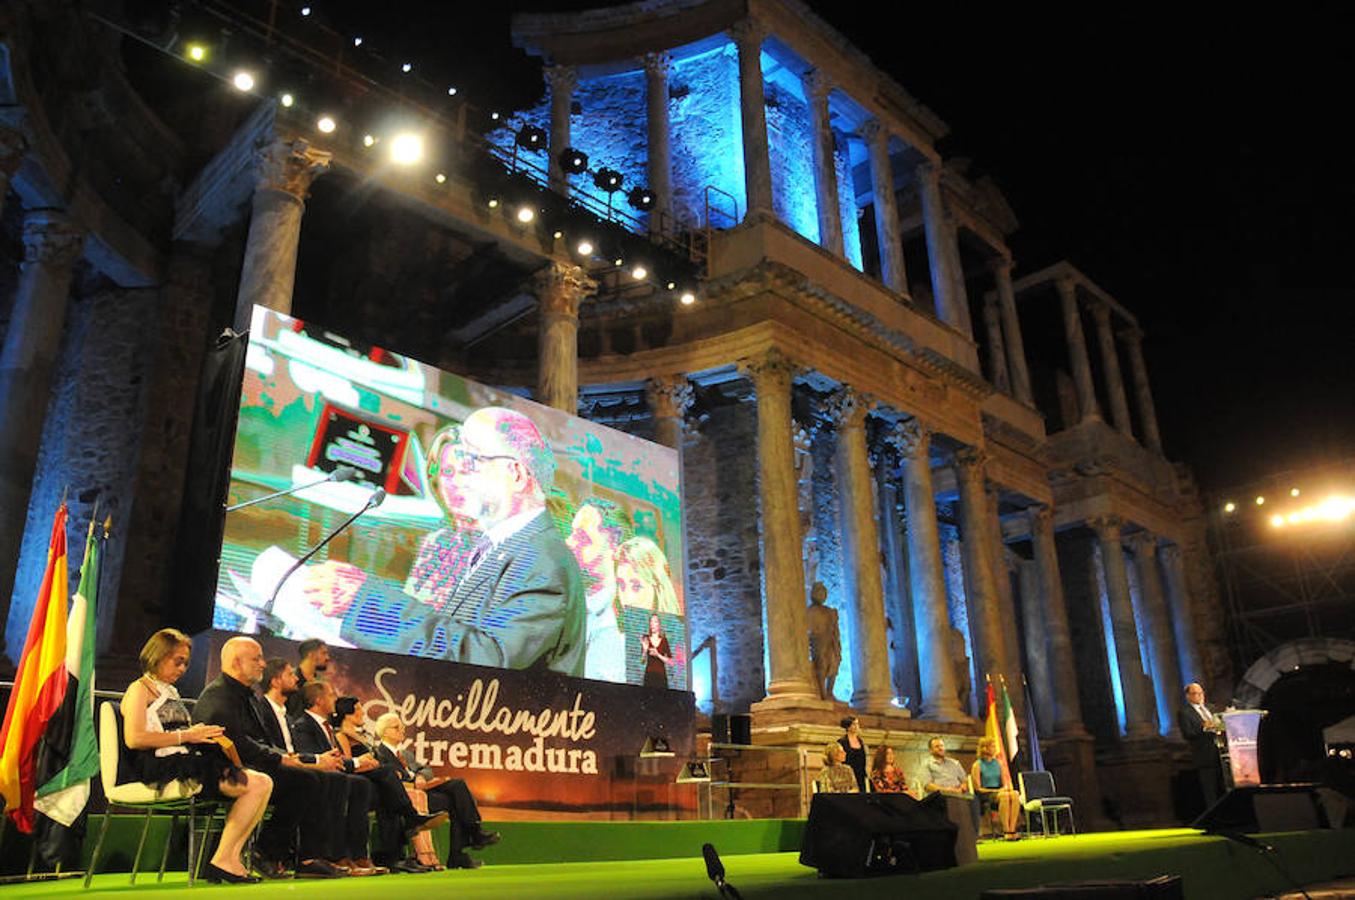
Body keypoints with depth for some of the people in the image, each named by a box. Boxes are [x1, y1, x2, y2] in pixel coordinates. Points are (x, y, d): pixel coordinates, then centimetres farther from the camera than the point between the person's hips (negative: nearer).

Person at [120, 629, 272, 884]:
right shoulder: (140, 689, 1)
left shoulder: (170, 691, 28)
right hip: (164, 767, -9)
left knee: (264, 783, -10)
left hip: (188, 760, 9)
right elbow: (134, 739, -15)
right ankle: (222, 861, -15)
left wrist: (205, 735, 2)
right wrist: (186, 736, -14)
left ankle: (231, 857, -14)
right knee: (253, 785, -22)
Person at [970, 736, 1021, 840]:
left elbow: (1005, 782, 17)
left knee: (1015, 795, -29)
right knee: (1004, 795, -37)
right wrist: (996, 791, -14)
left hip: (999, 791, 5)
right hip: (985, 796, -5)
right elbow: (978, 789, -5)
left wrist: (1005, 788, -7)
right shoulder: (977, 765, 0)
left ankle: (1012, 830, -32)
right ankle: (1006, 831, -34)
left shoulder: (998, 763, 17)